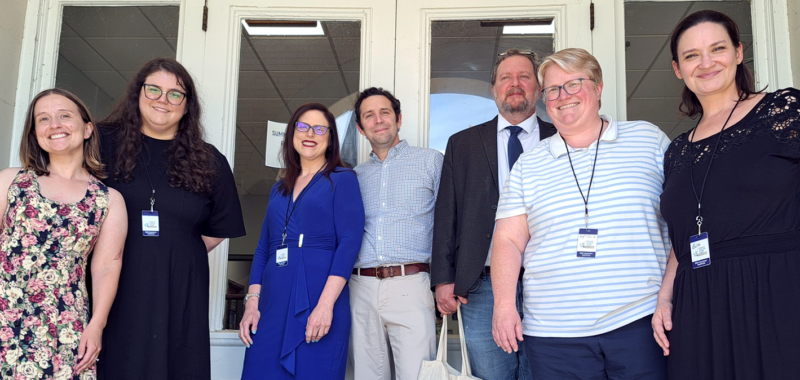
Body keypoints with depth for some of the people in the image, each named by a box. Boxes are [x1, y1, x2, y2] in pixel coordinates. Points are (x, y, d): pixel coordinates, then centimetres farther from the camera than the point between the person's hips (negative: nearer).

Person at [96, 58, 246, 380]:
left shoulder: (208, 162, 7)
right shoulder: (103, 142, 3)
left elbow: (219, 230, 13)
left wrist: (177, 254, 3)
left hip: (179, 293, 1)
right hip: (109, 287, -1)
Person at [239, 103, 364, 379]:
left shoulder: (342, 179, 3)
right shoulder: (279, 189, 19)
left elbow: (349, 242, -8)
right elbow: (263, 248, 18)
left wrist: (326, 304, -18)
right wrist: (251, 302, 6)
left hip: (317, 302, -5)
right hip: (272, 305, 5)